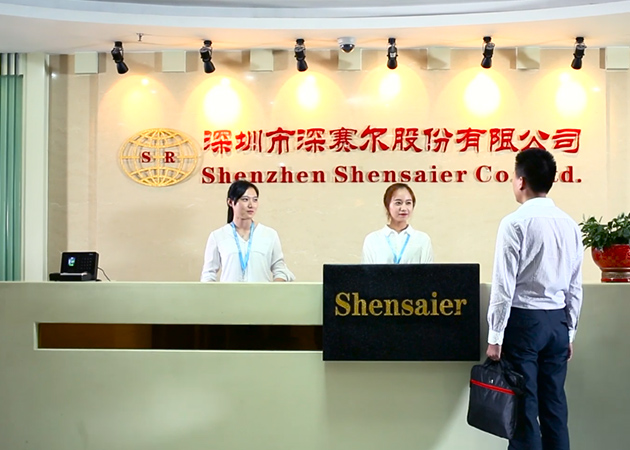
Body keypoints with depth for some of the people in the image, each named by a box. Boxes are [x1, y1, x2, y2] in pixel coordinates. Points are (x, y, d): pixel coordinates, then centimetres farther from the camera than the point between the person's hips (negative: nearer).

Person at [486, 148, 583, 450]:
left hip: (524, 320, -6)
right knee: (554, 405, 12)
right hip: (558, 321, 6)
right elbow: (575, 287, 10)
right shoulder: (570, 225, 6)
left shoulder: (515, 223, -12)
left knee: (524, 406, 1)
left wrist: (495, 337, -8)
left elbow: (504, 285, -14)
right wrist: (569, 332, 18)